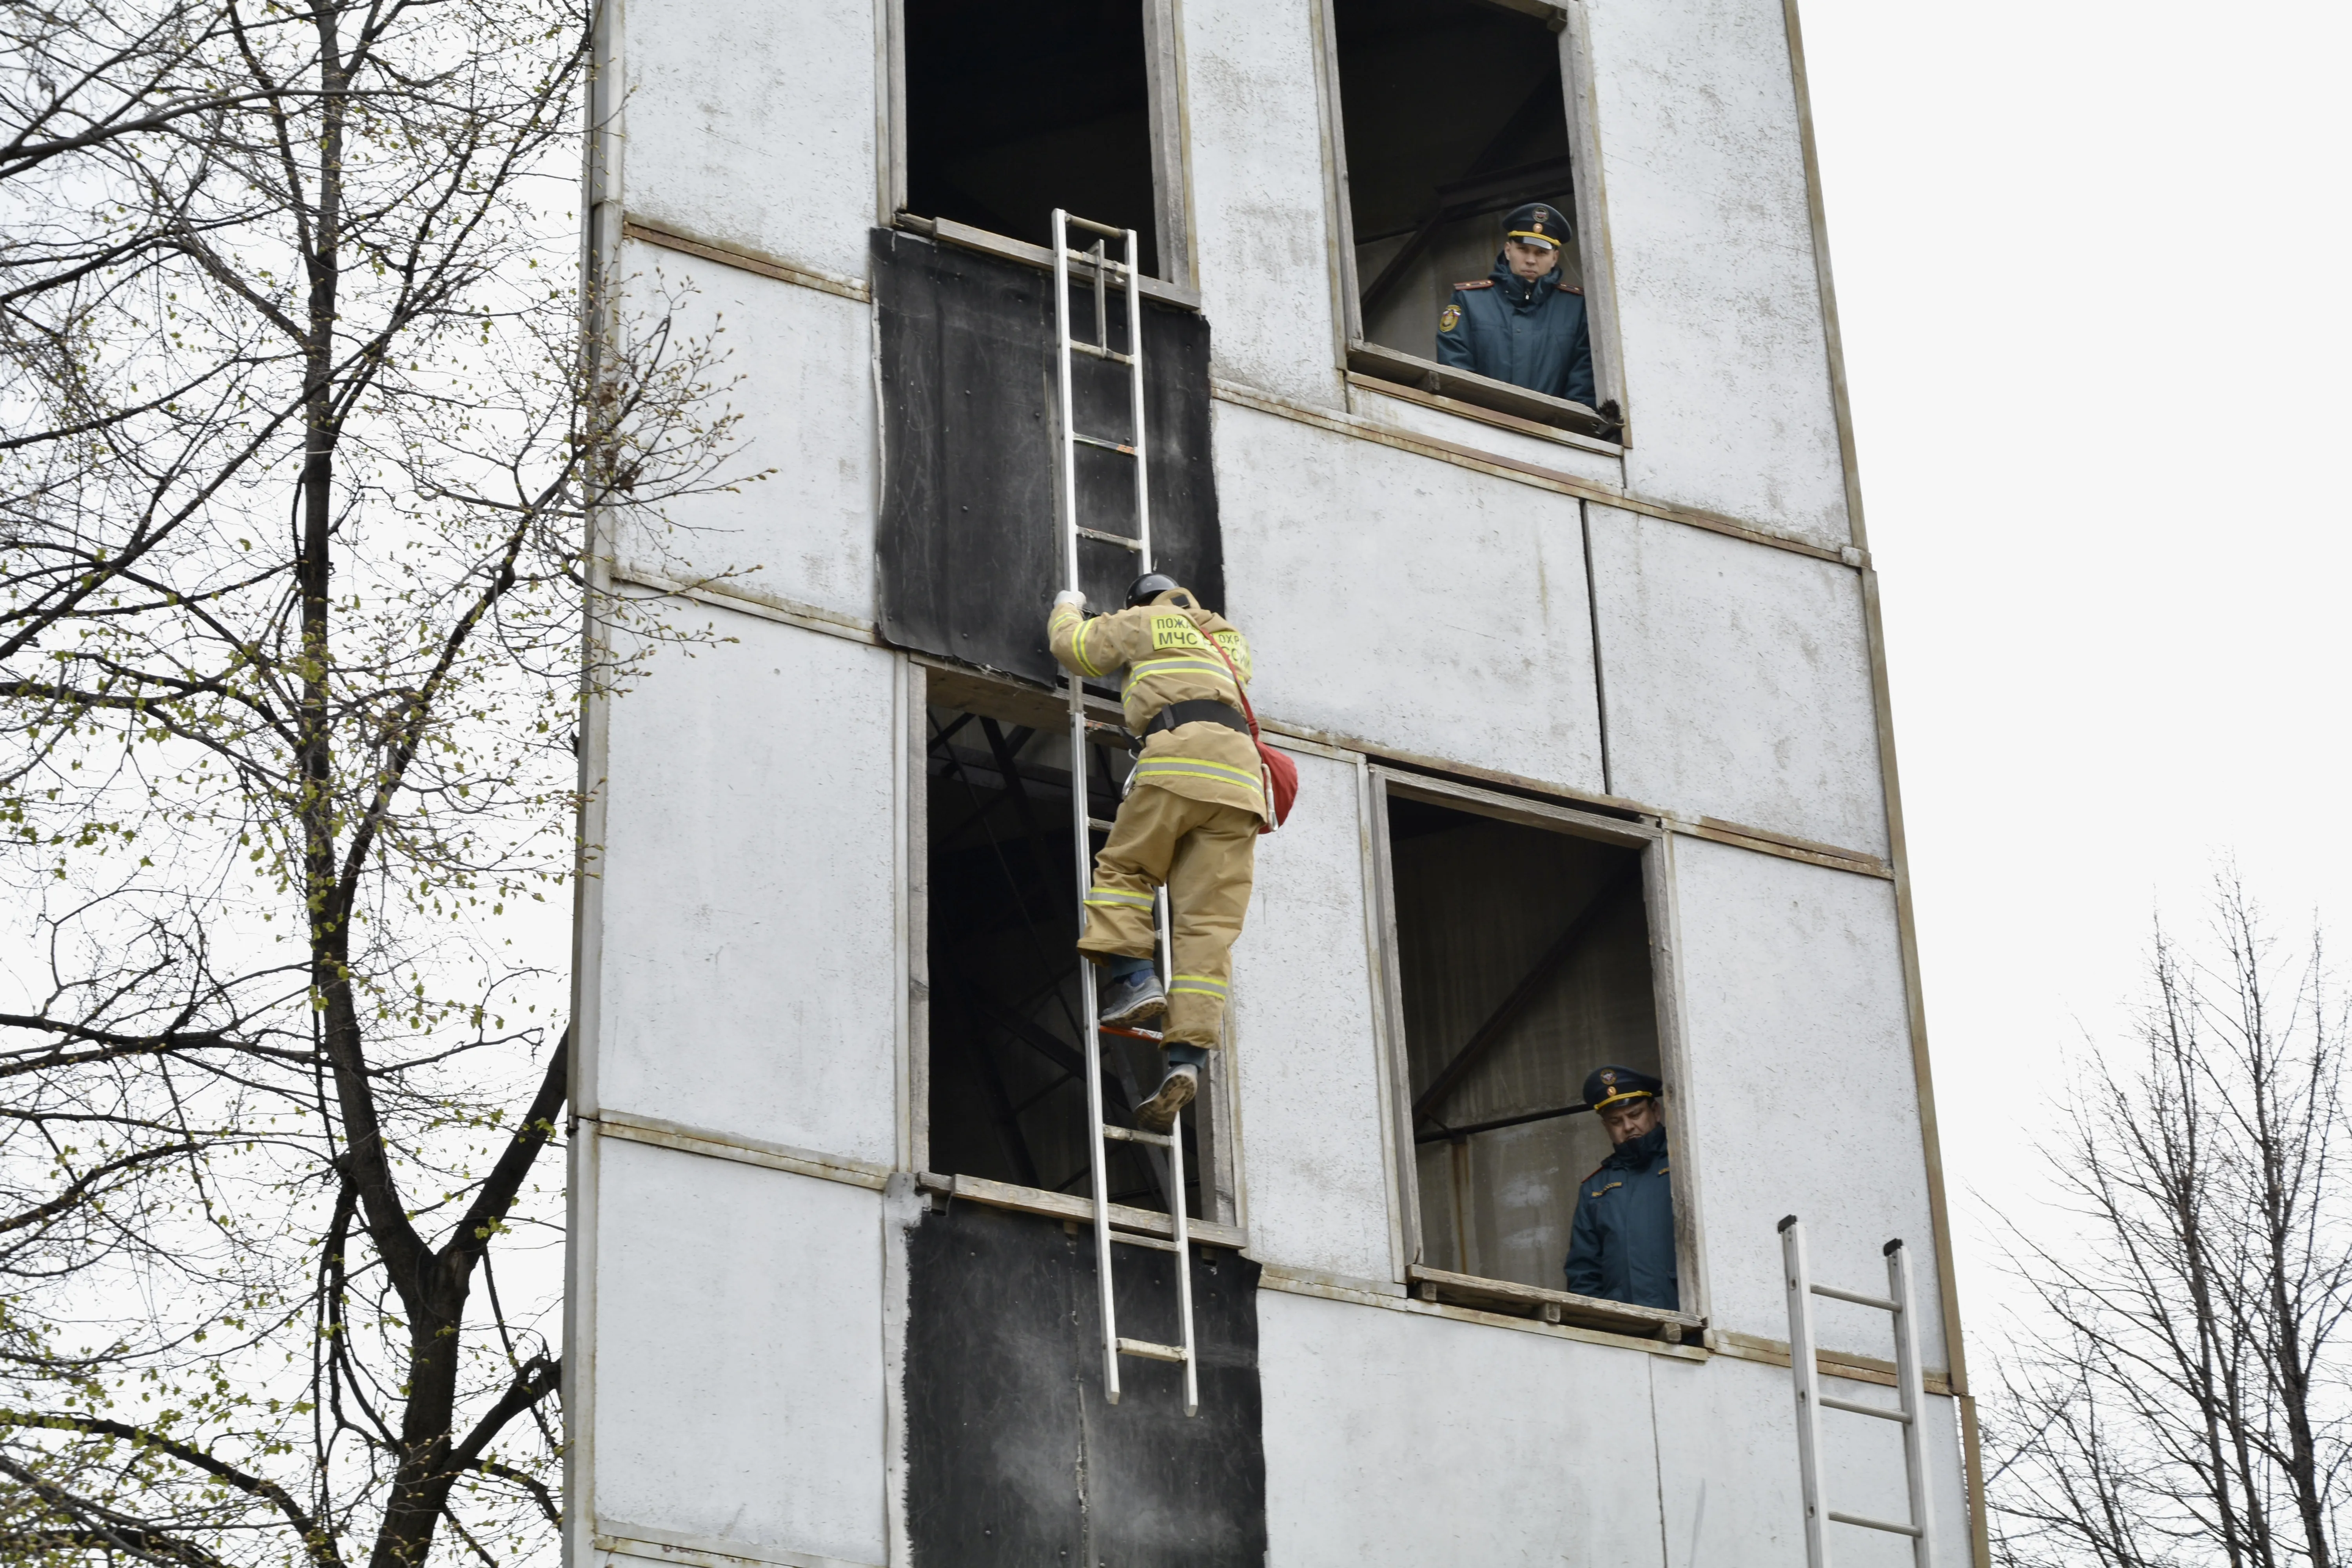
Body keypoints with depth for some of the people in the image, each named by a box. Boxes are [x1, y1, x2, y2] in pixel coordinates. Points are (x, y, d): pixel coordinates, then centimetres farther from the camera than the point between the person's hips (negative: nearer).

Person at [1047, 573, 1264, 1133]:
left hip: (1180, 752, -5)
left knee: (1123, 867, 11)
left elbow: (1073, 646, 24)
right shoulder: (1231, 638, 34)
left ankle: (1133, 977, -13)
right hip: (1241, 771, 5)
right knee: (1208, 922, -3)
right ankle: (1187, 1055, -15)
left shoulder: (1145, 622, 18)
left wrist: (1067, 610, 46)